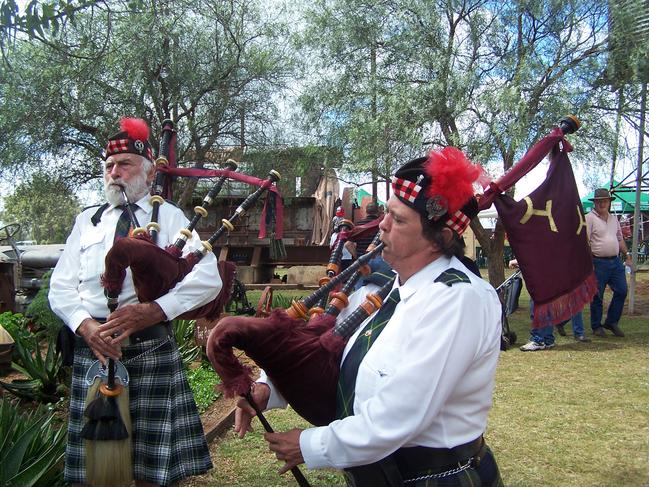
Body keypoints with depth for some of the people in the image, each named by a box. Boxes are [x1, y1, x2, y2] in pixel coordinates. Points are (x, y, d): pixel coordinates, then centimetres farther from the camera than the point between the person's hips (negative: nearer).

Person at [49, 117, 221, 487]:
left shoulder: (169, 218, 5)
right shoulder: (88, 220, 16)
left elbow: (208, 280, -7)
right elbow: (61, 286, 11)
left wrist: (150, 311, -19)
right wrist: (85, 325, -9)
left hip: (151, 349, -3)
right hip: (91, 347, 3)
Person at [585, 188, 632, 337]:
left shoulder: (614, 219, 16)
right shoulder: (589, 218, -6)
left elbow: (620, 239, 23)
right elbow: (585, 241, -12)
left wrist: (627, 256, 16)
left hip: (615, 261, 7)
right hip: (598, 262, -6)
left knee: (621, 291, 4)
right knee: (597, 296, 0)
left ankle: (611, 322, 18)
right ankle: (597, 326, 12)